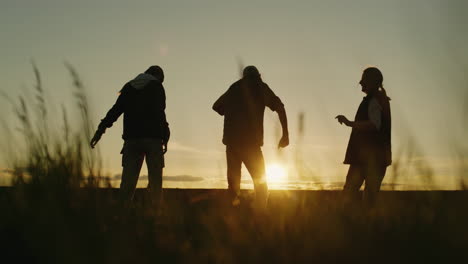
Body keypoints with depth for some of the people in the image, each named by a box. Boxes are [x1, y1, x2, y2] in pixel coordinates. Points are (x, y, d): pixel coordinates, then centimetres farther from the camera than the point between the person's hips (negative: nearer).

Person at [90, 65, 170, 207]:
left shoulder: (129, 87, 17)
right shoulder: (157, 87, 5)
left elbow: (115, 110, 13)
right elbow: (160, 113, -6)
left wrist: (101, 128, 14)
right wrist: (165, 137, -6)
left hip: (131, 138, 4)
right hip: (153, 138, -4)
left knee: (128, 180, 1)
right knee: (155, 181, -2)